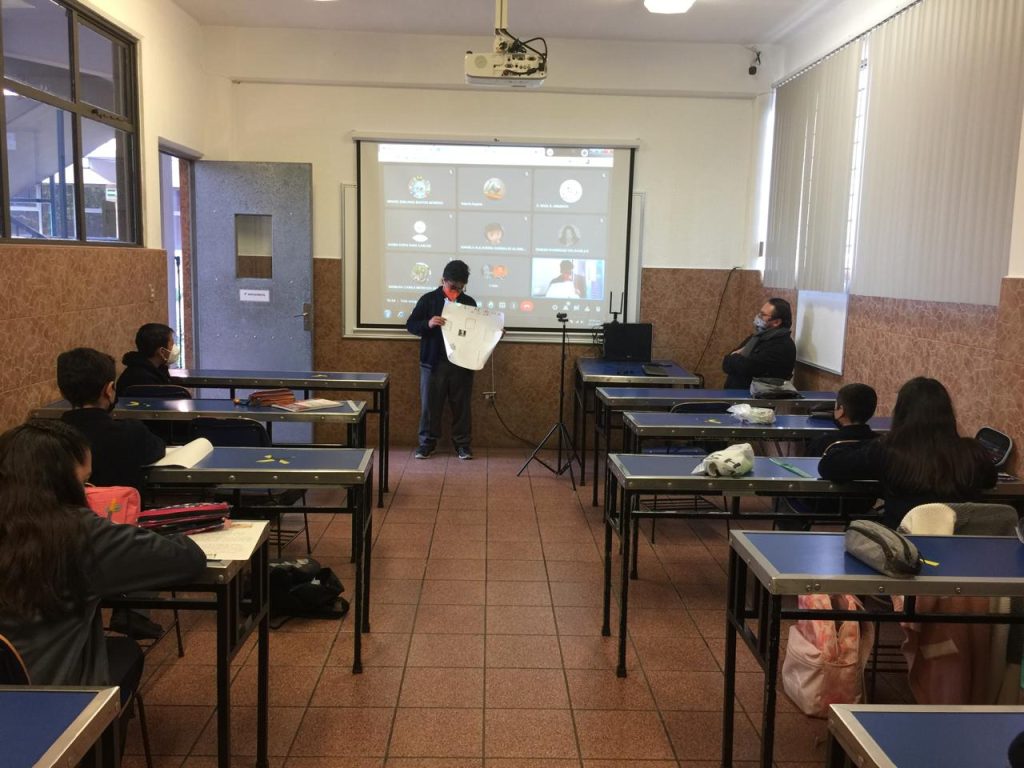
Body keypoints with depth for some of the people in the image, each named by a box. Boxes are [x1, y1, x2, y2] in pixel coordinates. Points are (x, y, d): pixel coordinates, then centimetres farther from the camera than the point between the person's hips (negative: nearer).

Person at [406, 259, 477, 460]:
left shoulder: (469, 302, 8)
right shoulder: (428, 299, 0)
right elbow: (410, 325, -2)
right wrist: (428, 324, -21)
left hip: (461, 363, 2)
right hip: (433, 362, -1)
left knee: (461, 405, 6)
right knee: (429, 404, 4)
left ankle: (463, 443, 16)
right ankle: (427, 442, 16)